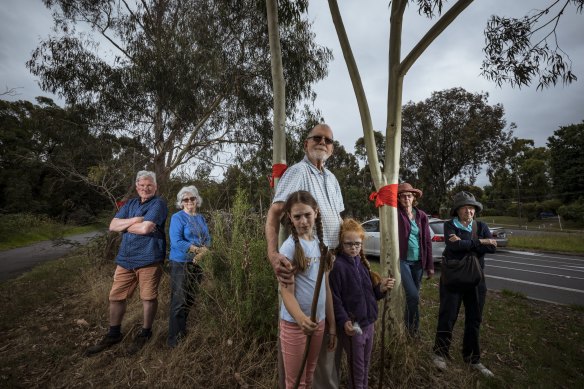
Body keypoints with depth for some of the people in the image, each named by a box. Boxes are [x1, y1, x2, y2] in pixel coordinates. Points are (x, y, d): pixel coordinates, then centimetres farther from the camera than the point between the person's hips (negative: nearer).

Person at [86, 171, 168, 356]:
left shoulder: (158, 203, -9)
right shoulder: (130, 204, 13)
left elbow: (145, 228, -21)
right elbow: (112, 226, 5)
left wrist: (125, 225, -4)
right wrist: (134, 220, -12)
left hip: (149, 259, -7)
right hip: (126, 259, 7)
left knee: (148, 297, 6)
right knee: (116, 297, 15)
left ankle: (145, 333, 27)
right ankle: (113, 334, 34)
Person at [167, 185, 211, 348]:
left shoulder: (201, 218, 11)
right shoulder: (177, 217, -8)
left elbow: (207, 239, 7)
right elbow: (176, 242, -18)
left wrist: (202, 252, -13)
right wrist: (197, 249, -21)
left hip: (197, 263, 6)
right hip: (181, 263, -6)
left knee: (190, 300, 15)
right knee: (179, 301, -1)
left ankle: (184, 332, 31)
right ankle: (174, 338, 11)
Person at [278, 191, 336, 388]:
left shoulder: (321, 244, 1)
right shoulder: (289, 248, -18)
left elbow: (325, 287, 5)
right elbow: (287, 292, -20)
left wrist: (332, 324, 8)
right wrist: (301, 318, -38)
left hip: (319, 322, 6)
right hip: (294, 323, -5)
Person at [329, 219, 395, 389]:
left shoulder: (362, 263, 4)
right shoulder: (337, 266, -19)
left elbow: (369, 293, 10)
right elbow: (335, 298, -19)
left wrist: (380, 289, -8)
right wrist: (343, 321, -27)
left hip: (369, 322, 7)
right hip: (352, 325, -7)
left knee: (366, 362, 24)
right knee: (356, 364, 12)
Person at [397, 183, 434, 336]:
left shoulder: (421, 216, 5)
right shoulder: (396, 213, -4)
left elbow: (427, 241, 7)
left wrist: (430, 265, 6)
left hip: (418, 261, 4)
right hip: (403, 260, -4)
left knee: (412, 295, 14)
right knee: (413, 295, -11)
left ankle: (408, 325, 35)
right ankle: (413, 327, 14)